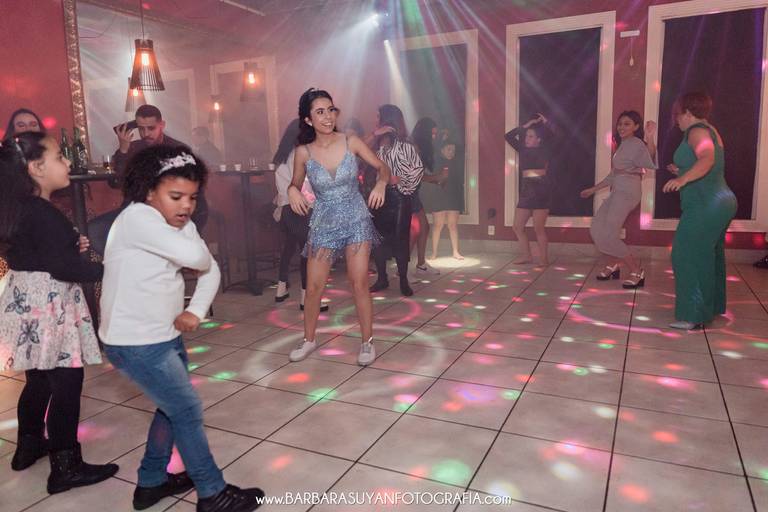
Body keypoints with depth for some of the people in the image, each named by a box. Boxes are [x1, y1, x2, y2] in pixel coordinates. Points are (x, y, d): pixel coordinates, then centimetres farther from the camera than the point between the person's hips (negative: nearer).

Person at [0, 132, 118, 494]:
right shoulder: (43, 213, -20)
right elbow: (63, 267, -24)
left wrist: (70, 246, 11)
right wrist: (106, 270, -17)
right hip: (48, 307, -10)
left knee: (39, 380, 22)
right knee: (66, 383, -2)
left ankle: (29, 446, 38)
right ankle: (66, 468, 8)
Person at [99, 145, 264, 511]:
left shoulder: (181, 224, 6)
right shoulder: (137, 218, -22)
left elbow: (210, 270, 4)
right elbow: (196, 257, -34)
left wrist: (196, 310, -12)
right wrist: (199, 256, -9)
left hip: (167, 336, 9)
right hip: (135, 343, -9)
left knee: (172, 407, 21)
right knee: (189, 411, 0)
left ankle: (151, 482, 40)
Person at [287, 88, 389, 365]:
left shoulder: (351, 142, -8)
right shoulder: (303, 152, -7)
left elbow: (382, 167, 1)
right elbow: (295, 184, 8)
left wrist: (381, 184, -20)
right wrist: (292, 191, -15)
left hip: (357, 220, -1)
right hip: (323, 223, 1)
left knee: (359, 283, -2)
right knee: (313, 287, 4)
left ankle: (367, 341, 16)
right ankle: (309, 340, 27)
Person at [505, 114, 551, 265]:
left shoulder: (544, 151, 1)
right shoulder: (523, 149, 13)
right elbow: (509, 136, 8)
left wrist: (545, 122, 5)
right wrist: (526, 126, 7)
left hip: (541, 190, -6)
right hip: (526, 191, 6)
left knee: (538, 228, -6)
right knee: (517, 226, 5)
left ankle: (544, 258, 6)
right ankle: (527, 255, 19)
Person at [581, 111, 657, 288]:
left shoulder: (637, 144, -5)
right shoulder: (622, 146, 21)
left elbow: (651, 163, -26)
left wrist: (650, 139, -40)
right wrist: (592, 189, 28)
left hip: (627, 191, -9)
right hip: (617, 191, 9)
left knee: (608, 235, -15)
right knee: (596, 229, 10)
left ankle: (637, 271, -5)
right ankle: (614, 264, 23)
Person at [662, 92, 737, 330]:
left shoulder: (697, 131, -12)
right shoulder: (710, 131, 18)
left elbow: (708, 159, -32)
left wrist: (684, 178, -44)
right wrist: (684, 173, 36)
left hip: (705, 206, -10)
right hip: (722, 202, 10)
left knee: (688, 256, -7)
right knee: (710, 257, 18)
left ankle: (692, 315, -5)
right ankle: (713, 308, 30)